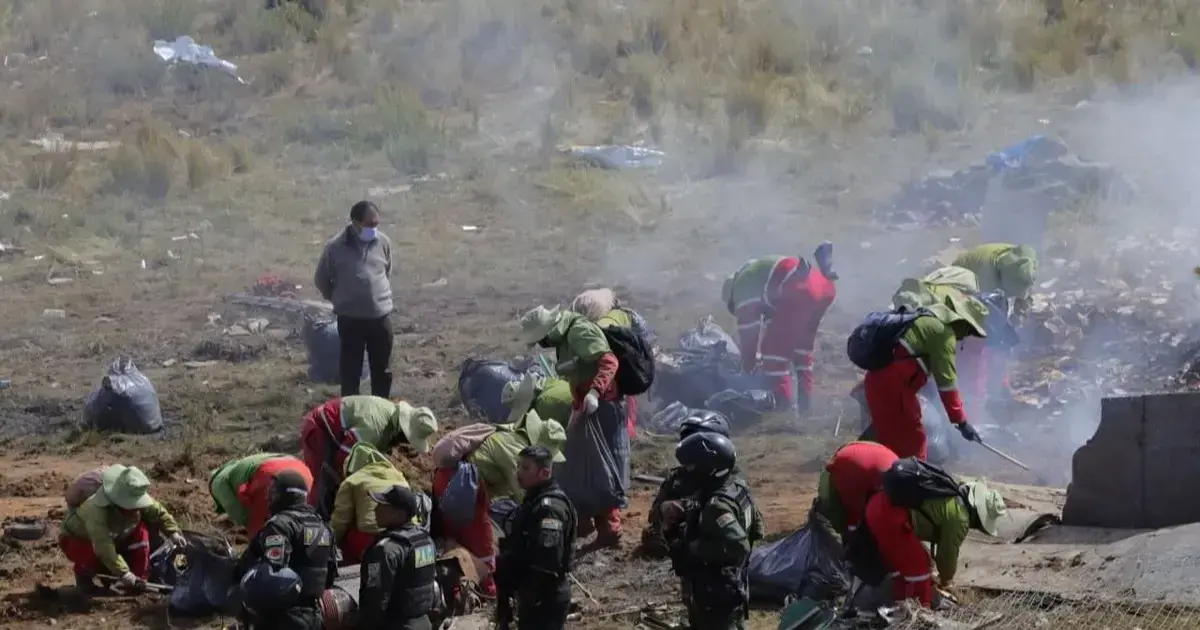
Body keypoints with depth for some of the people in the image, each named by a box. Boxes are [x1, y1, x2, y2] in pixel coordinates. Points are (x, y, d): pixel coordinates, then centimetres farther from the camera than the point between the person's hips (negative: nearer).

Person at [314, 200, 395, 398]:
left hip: (381, 316, 3)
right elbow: (321, 280, 2)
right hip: (350, 318, -3)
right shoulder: (335, 247, -12)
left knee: (383, 370, 11)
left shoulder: (383, 242, -1)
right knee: (350, 370, 5)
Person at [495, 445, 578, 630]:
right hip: (532, 596, 11)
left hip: (544, 599, -11)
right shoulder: (534, 500, 13)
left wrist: (533, 599, -24)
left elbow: (546, 563, -27)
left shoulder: (549, 507, -21)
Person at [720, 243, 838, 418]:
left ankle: (785, 403, 2)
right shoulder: (758, 272, 41)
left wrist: (747, 370, 27)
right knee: (802, 344, 26)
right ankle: (804, 398, 27)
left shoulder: (742, 288, 15)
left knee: (774, 347, 5)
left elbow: (748, 333, 17)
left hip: (800, 291, -9)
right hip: (825, 285, 9)